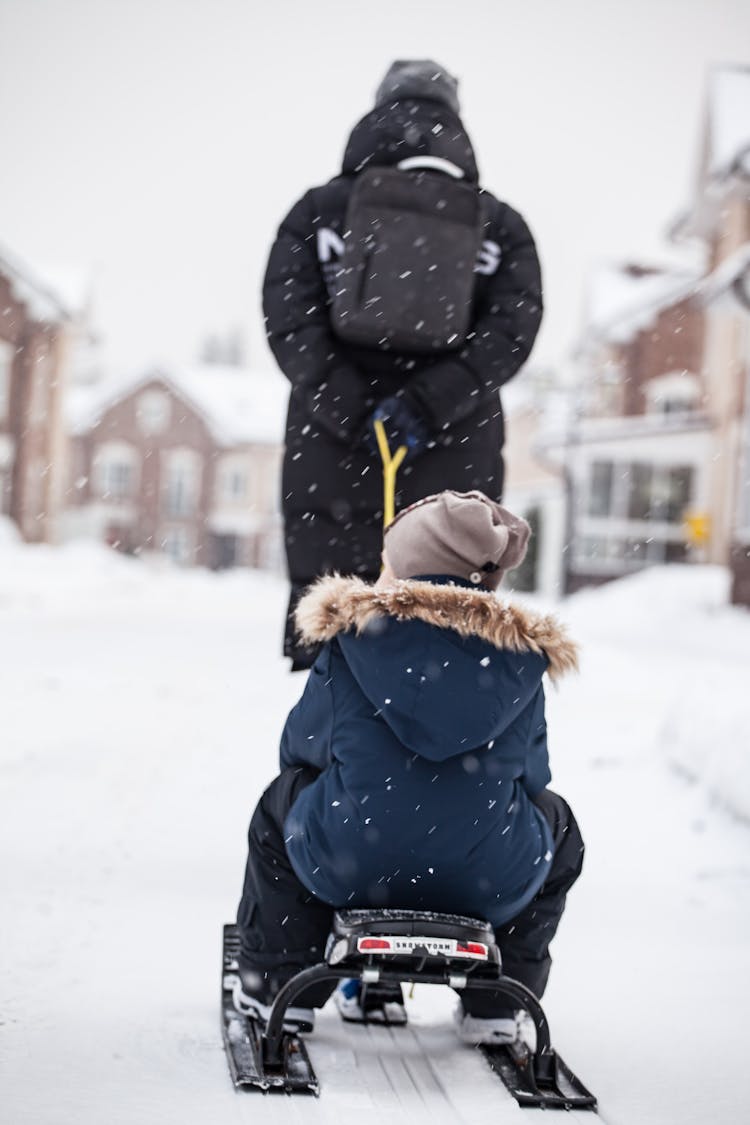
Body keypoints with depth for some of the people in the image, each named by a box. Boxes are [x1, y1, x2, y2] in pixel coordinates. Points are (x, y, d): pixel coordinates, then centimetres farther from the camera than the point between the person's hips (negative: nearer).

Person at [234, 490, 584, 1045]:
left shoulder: (354, 635, 2)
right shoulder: (522, 655, 6)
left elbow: (301, 745, 11)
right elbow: (531, 773, 14)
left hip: (346, 870, 0)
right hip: (490, 888, 0)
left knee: (283, 799, 32)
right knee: (555, 820, 33)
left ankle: (280, 987, 34)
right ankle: (496, 1004, 30)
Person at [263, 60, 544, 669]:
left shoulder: (318, 209, 8)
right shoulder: (500, 224, 7)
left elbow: (289, 320, -5)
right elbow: (512, 328, -6)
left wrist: (350, 406, -12)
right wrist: (428, 403, -14)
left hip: (331, 454, 0)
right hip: (457, 462, 0)